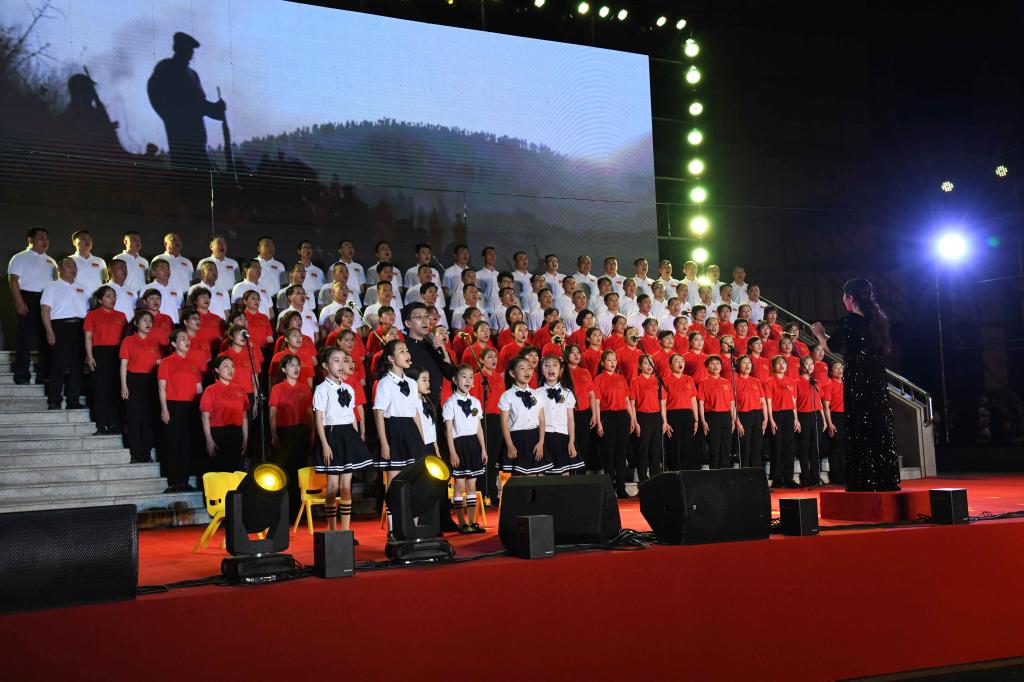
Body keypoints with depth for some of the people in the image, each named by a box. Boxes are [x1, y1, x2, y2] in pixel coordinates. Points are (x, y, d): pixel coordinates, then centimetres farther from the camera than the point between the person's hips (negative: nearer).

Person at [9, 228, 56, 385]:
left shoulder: (50, 261, 19)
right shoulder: (21, 258, 1)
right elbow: (13, 280, -7)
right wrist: (19, 302, -17)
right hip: (28, 300, -5)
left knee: (46, 338, 4)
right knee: (25, 338, -4)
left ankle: (44, 374, 10)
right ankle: (21, 376, -1)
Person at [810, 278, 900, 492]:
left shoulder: (850, 321, -11)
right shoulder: (878, 319, 9)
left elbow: (830, 346, -3)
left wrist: (819, 333, 17)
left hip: (856, 383, -6)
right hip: (878, 382, 6)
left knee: (859, 433, -1)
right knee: (881, 430, 10)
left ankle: (862, 484, 0)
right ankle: (887, 482, 13)